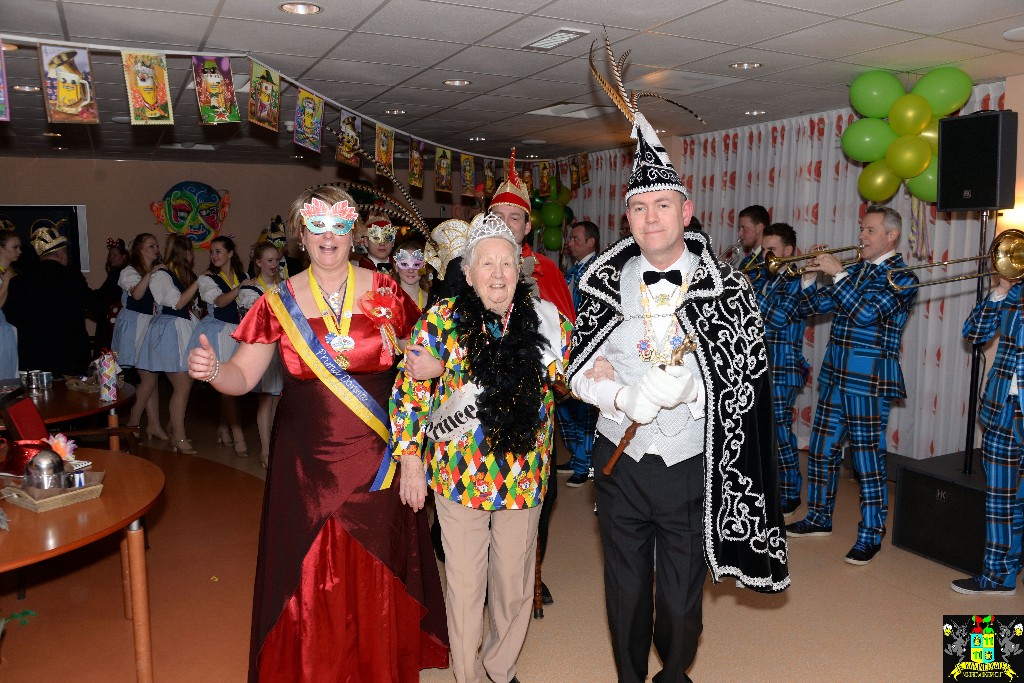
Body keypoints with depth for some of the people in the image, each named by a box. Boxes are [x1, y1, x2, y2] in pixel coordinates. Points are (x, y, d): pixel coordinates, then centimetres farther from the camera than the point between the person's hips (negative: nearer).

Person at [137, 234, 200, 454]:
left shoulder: (181, 273, 18)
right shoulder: (161, 274, -8)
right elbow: (178, 302, -16)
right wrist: (197, 282, -16)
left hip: (183, 327, 9)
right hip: (170, 330, -9)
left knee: (184, 384, 7)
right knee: (182, 386, -8)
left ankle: (175, 432, 16)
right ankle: (179, 438, -1)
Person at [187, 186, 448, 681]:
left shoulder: (385, 292, 0)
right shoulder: (280, 301, 0)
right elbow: (243, 377, 1)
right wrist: (211, 370, -20)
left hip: (376, 456, 0)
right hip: (307, 460, 0)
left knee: (377, 571, 10)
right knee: (309, 576, 8)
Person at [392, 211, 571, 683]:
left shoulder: (545, 321, -1)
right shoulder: (443, 320, -7)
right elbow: (409, 389, -4)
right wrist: (410, 458, -6)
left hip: (524, 478, 2)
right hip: (459, 476, -2)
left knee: (515, 585, 17)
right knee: (465, 586, 11)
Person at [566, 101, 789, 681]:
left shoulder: (725, 289, -7)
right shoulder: (608, 285, -1)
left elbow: (743, 384, -10)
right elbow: (579, 373, -1)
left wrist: (676, 386, -23)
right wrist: (626, 398, -20)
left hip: (689, 466, -1)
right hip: (619, 460, 2)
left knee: (681, 598, 14)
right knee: (626, 588, 17)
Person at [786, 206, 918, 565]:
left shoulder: (902, 278, -7)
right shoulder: (854, 270, 13)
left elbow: (867, 313, -21)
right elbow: (816, 305, 15)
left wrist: (837, 273, -20)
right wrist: (811, 273, -1)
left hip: (868, 381, -7)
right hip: (834, 374, 7)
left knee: (868, 458, -1)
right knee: (821, 450, 14)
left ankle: (871, 535, 11)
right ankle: (819, 518, 29)